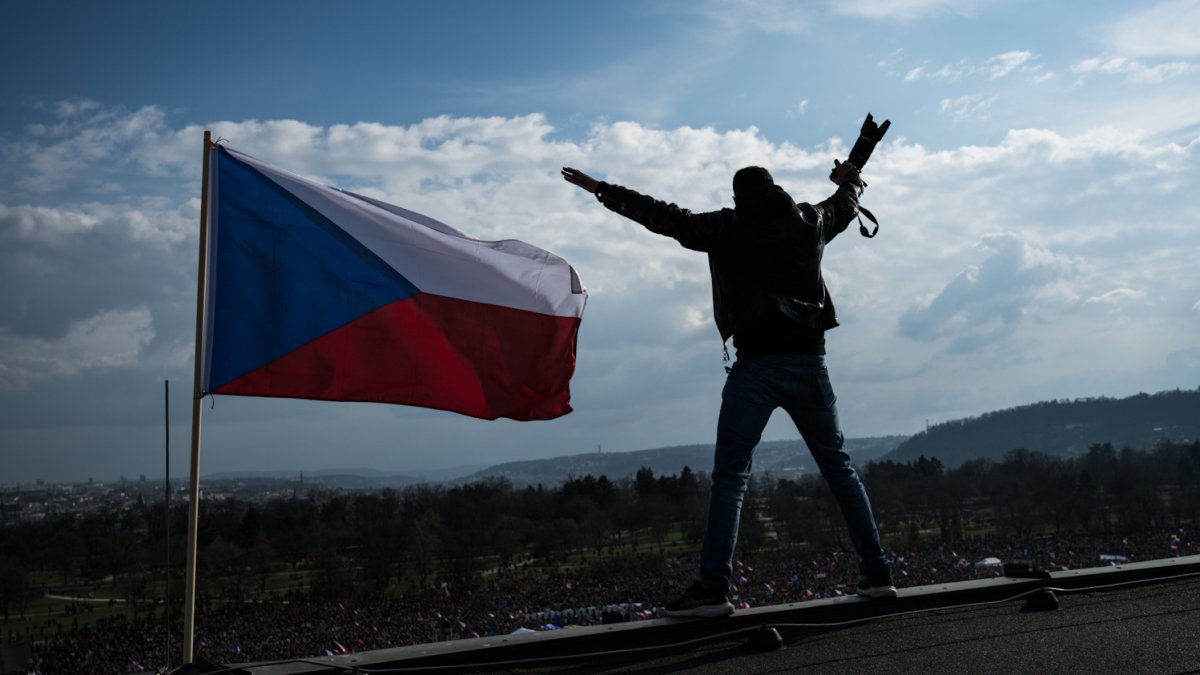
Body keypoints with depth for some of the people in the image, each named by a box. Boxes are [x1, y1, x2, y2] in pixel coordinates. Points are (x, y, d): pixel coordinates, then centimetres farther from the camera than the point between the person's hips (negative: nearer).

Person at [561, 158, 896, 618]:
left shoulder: (726, 228, 3)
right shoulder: (811, 222, 13)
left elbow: (661, 216, 6)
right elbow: (846, 204, 34)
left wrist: (600, 189, 15)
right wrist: (850, 179, 57)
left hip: (756, 366, -3)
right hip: (809, 364, 4)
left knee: (729, 476, -2)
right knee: (838, 467, 13)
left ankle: (713, 588, -8)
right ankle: (877, 573, 15)